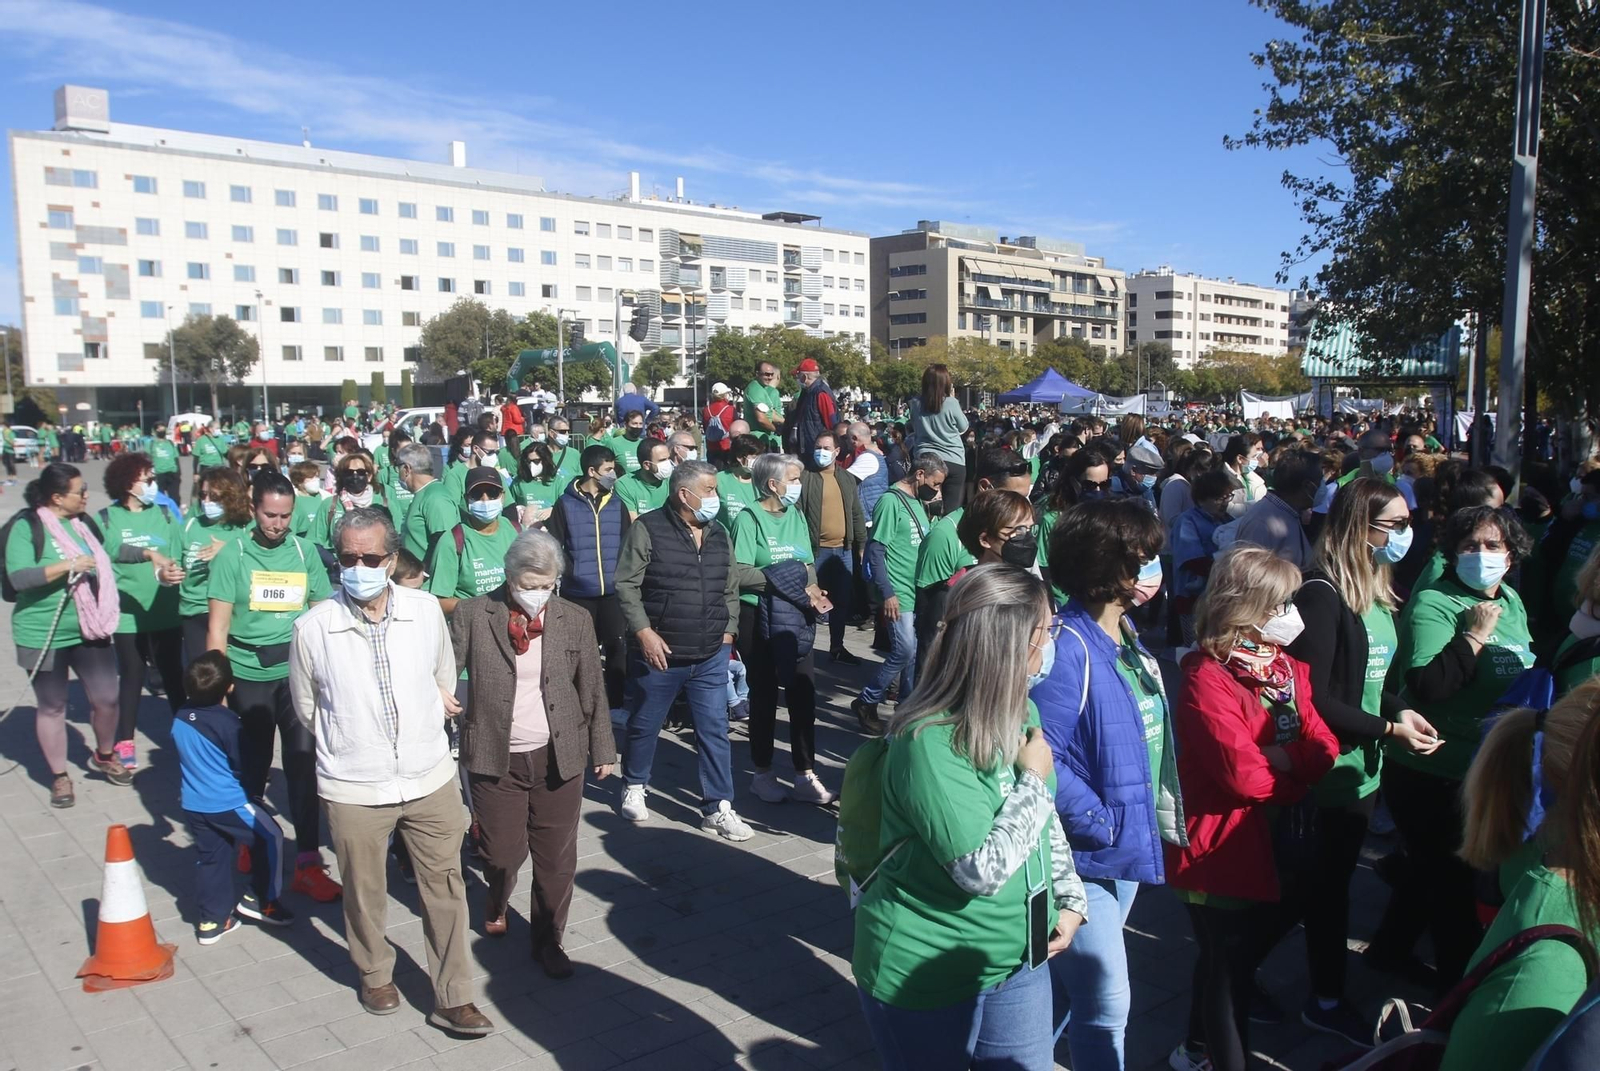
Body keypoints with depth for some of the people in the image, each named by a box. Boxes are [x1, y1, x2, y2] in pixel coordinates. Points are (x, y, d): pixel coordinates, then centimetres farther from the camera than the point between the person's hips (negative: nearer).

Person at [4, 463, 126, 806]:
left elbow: (102, 563, 22)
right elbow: (17, 577, -23)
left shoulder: (84, 522, 6)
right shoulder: (26, 527, -13)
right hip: (43, 635, -5)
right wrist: (66, 566, -29)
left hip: (89, 631, 5)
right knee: (52, 707, 9)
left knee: (106, 698, 8)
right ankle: (59, 777, 24)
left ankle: (103, 757, 33)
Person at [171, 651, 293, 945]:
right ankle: (261, 900, 14)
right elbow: (242, 764, -13)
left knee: (210, 858, 17)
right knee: (270, 837, 10)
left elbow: (183, 753, 12)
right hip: (227, 804, -7)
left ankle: (211, 920, 22)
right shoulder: (227, 721, -21)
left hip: (192, 806, 7)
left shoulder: (180, 717, -2)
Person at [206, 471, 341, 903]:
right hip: (248, 675, -1)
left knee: (303, 761, -2)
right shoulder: (232, 555, -2)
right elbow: (218, 627, -3)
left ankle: (307, 862, 5)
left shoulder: (305, 552, 4)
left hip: (297, 672, 1)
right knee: (252, 765, 13)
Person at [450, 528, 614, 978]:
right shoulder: (471, 615, -4)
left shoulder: (575, 620, 2)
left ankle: (548, 940, 30)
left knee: (557, 858, 8)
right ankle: (496, 903, 45)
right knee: (503, 851, 9)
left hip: (559, 756, 1)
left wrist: (602, 749, 9)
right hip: (495, 757, -1)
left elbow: (593, 690, 7)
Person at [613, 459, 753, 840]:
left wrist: (728, 630, 9)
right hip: (659, 654, -4)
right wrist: (644, 632, -17)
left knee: (714, 730, 3)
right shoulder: (647, 530, -9)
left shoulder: (719, 536, 8)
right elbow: (626, 585, -11)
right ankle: (633, 788, 35)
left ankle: (718, 807, 11)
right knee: (643, 725, 12)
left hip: (711, 656, 4)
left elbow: (731, 588, 17)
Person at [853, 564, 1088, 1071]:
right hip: (926, 977, -7)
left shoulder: (1021, 713, 0)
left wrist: (1070, 898, 8)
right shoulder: (930, 743, -27)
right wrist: (1034, 780, -20)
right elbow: (983, 871, -28)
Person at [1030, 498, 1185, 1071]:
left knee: (1067, 985, 22)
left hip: (1127, 846, 8)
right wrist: (1102, 824, -20)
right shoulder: (1067, 646, -24)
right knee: (1105, 1002, 3)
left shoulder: (1126, 634, 4)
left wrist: (1151, 820, 5)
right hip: (1084, 854, -8)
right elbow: (1043, 759, -28)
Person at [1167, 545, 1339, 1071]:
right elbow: (1243, 775, -26)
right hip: (1225, 852, -8)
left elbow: (1325, 749, -2)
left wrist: (1286, 757, -22)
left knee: (1235, 956, 24)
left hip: (1276, 845, 9)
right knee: (1228, 965, 6)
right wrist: (1299, 774, -9)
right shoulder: (1208, 678, -21)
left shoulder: (1288, 668, 5)